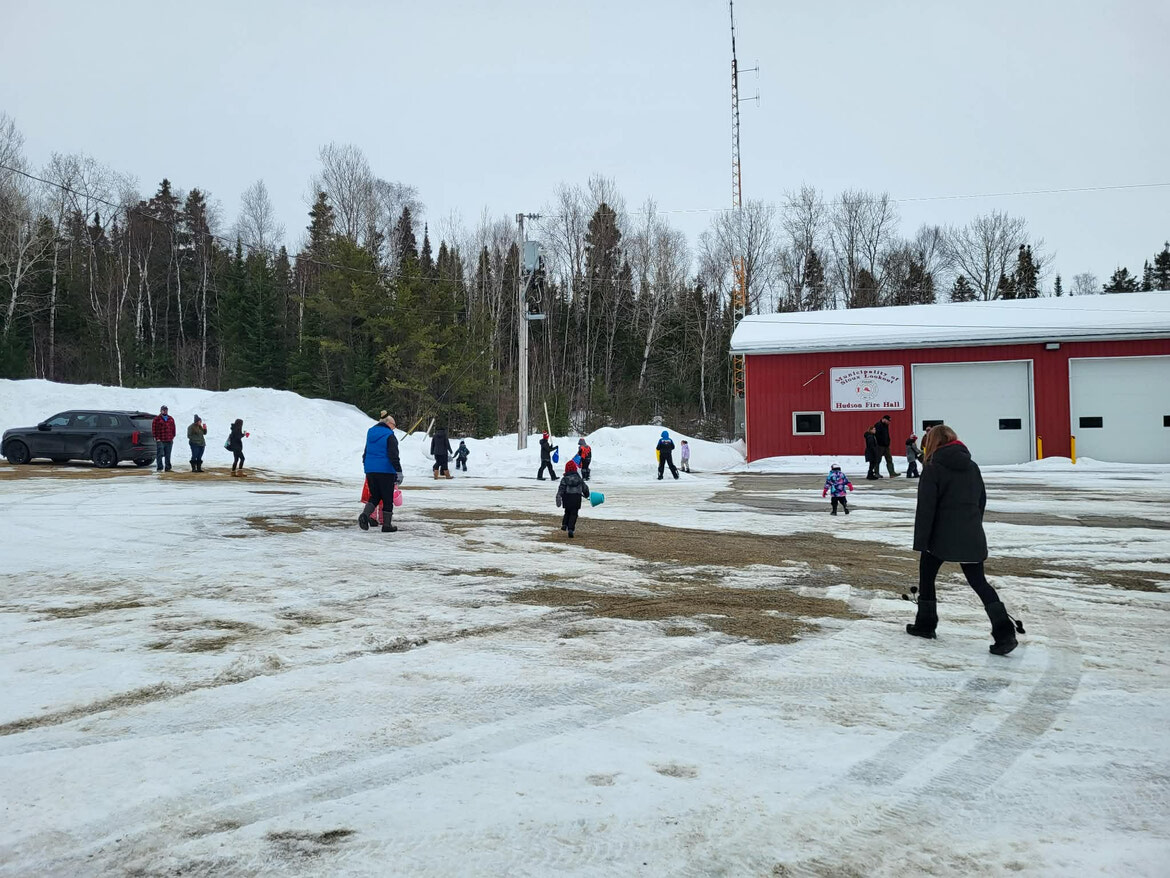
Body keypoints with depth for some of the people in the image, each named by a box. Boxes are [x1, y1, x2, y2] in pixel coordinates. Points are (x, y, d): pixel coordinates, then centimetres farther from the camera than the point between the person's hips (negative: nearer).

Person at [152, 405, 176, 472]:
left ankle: (168, 468, 14)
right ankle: (159, 468, -4)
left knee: (168, 455, 9)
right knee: (160, 455, -7)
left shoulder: (171, 419, 14)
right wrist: (156, 438, -10)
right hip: (160, 441, -5)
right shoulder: (157, 419, -1)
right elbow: (153, 429, -4)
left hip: (169, 441, 5)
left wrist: (172, 437, 9)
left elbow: (173, 429, 18)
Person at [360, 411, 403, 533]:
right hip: (385, 471, -6)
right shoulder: (389, 436, -10)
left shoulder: (370, 434, 13)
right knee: (387, 498, 4)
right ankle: (387, 525, 7)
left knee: (375, 496, 15)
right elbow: (393, 456, -17)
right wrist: (399, 472, -17)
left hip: (370, 470, 7)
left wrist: (365, 467, 31)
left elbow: (365, 453, 21)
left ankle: (365, 514, -10)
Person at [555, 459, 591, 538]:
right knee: (573, 514, 1)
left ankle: (564, 524, 10)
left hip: (567, 498, 0)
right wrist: (586, 495, 35)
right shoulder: (579, 477, 4)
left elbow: (561, 490, -9)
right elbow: (585, 488, 16)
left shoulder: (564, 478, -3)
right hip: (576, 498, 0)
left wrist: (558, 499, -8)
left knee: (567, 512, 23)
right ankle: (571, 528, -11)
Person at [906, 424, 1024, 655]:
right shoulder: (972, 467, 11)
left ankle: (925, 624, 21)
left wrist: (920, 541, -10)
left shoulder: (933, 468, -9)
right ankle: (1004, 631, -5)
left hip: (942, 536, -5)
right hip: (972, 538, 6)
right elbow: (981, 501, 18)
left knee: (927, 576, 14)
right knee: (978, 581, 8)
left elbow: (926, 508, -13)